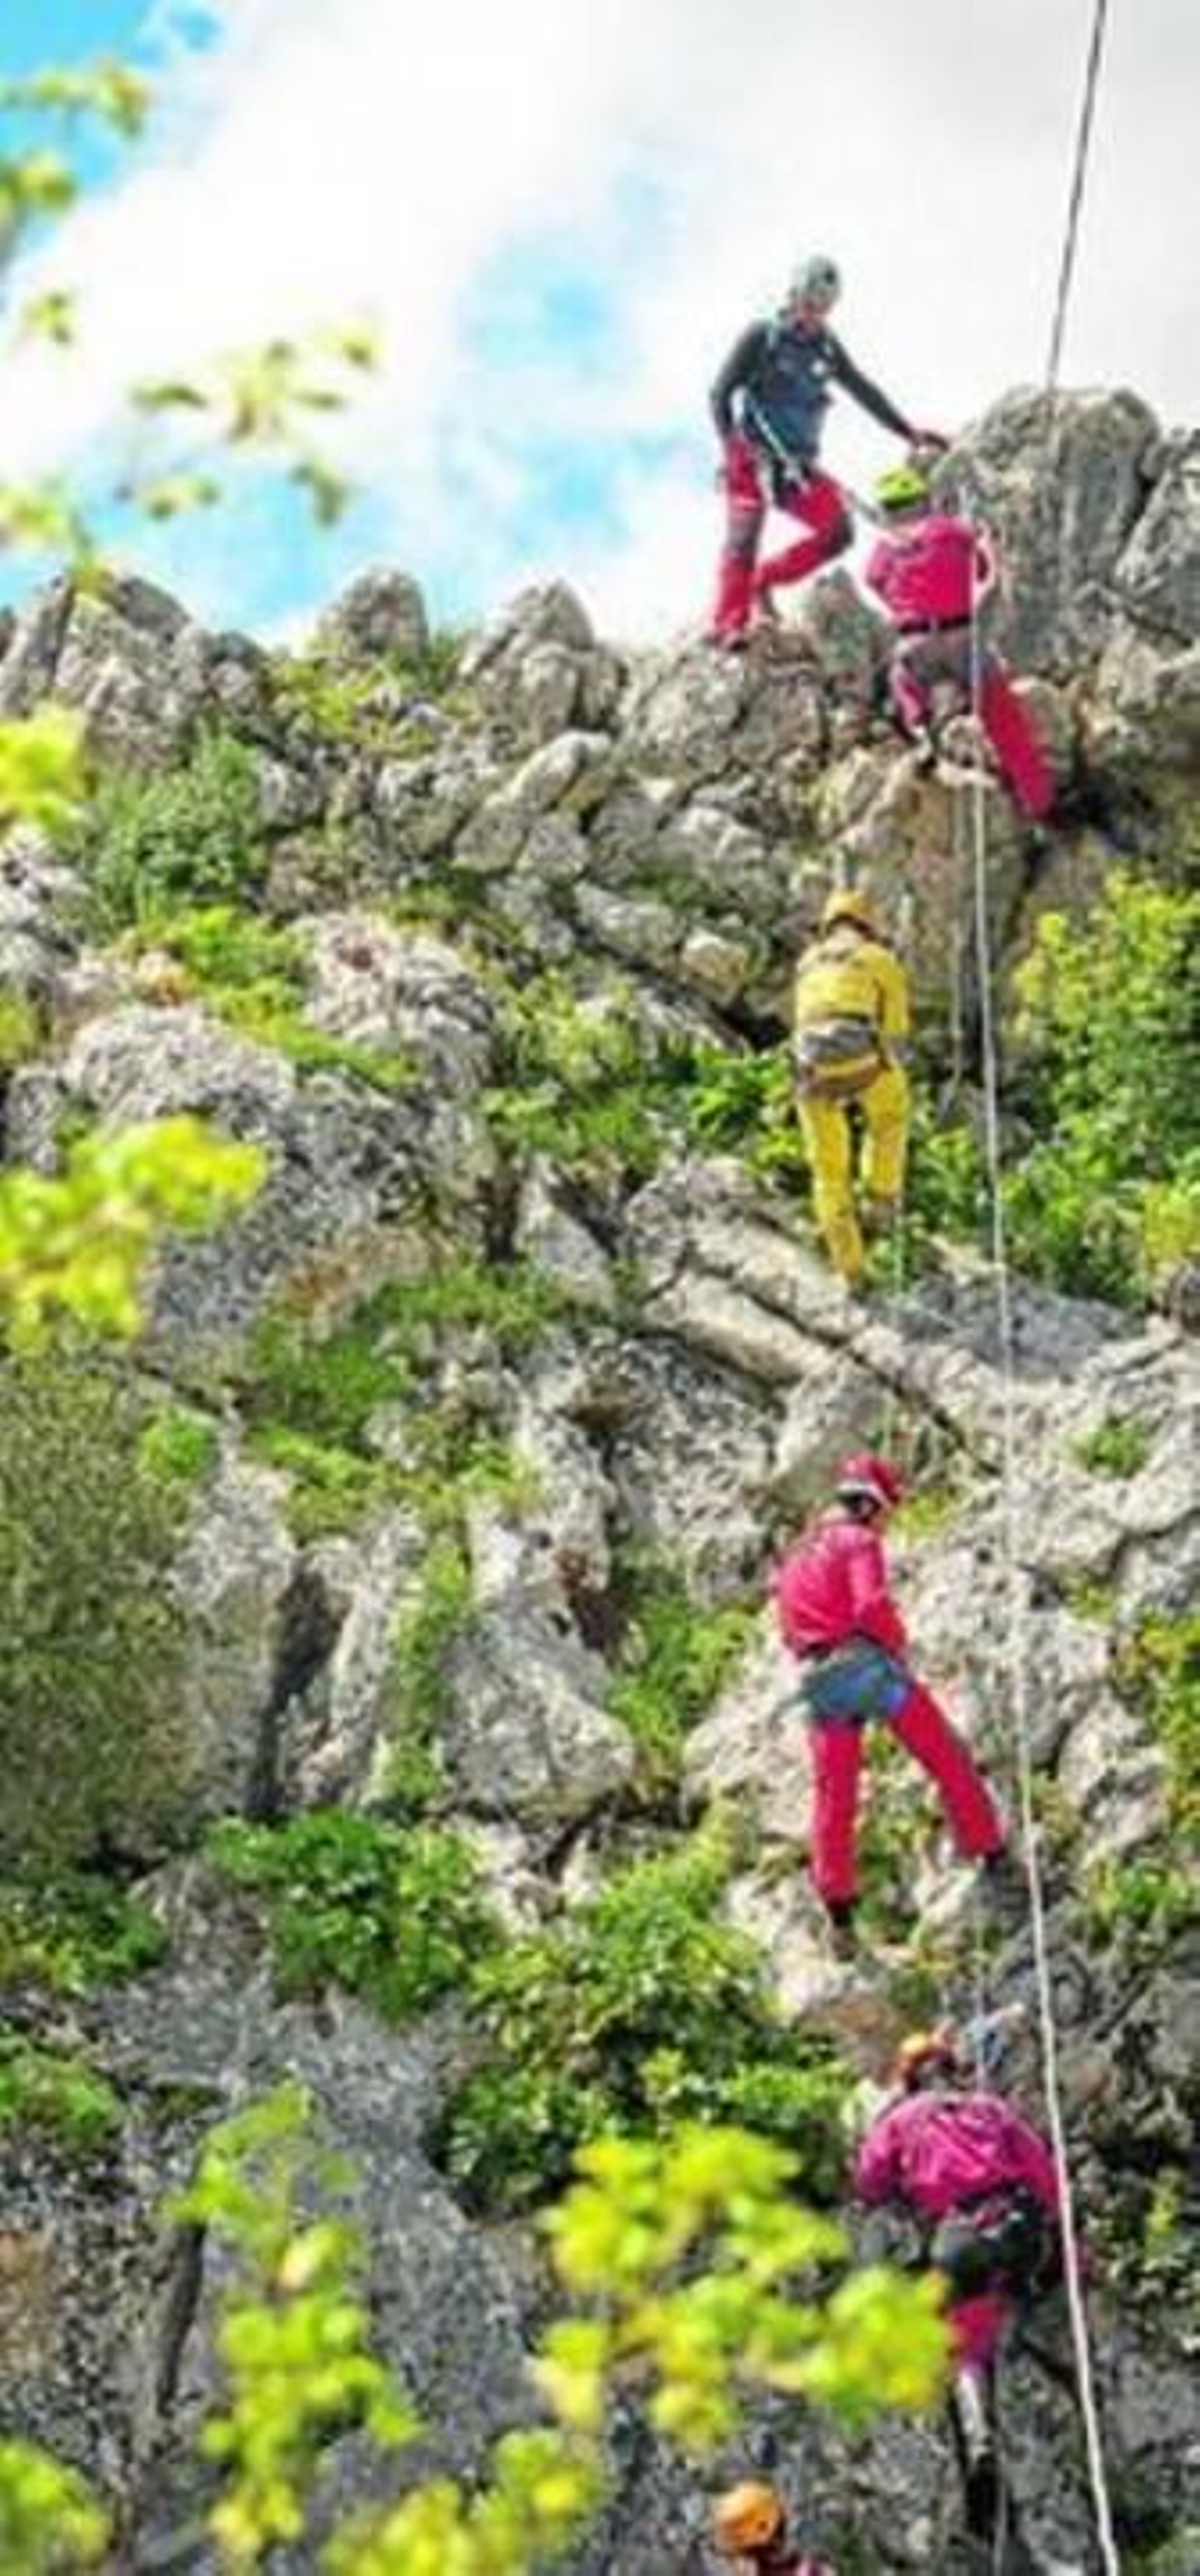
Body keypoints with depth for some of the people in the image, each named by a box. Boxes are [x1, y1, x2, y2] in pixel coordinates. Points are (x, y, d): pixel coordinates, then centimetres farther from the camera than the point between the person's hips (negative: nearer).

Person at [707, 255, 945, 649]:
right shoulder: (761, 338, -3)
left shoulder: (825, 347, 11)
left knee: (838, 530, -9)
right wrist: (730, 440, -22)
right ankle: (727, 626, -19)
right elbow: (721, 393, -6)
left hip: (796, 465, 5)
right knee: (743, 539, -18)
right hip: (752, 459, -5)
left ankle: (765, 579, 4)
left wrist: (910, 433, 12)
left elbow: (864, 392, 17)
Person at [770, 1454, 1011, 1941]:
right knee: (947, 1758, 8)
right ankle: (993, 1855, 11)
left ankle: (839, 1913, 5)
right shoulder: (859, 1542, 2)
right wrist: (897, 1642, 1)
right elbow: (872, 1605, -14)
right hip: (869, 1665, -6)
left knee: (833, 1800, 8)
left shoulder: (794, 1560, 25)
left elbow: (791, 1630, 25)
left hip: (819, 1681, 6)